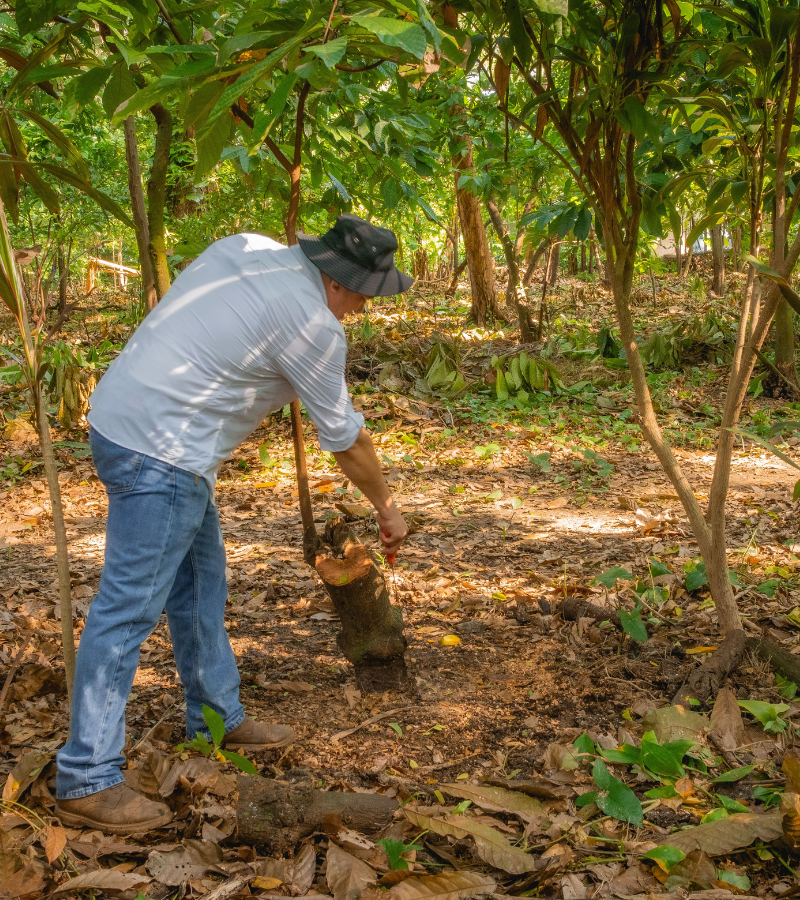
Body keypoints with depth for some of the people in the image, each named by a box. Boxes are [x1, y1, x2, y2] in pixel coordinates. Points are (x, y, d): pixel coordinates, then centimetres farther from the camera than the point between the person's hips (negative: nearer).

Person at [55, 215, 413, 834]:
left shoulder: (248, 247, 9)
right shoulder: (314, 326, -14)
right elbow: (346, 439, -3)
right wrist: (387, 508, 10)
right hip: (160, 452, -10)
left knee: (201, 583, 19)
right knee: (129, 609, -7)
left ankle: (218, 719, 33)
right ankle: (87, 779, -1)